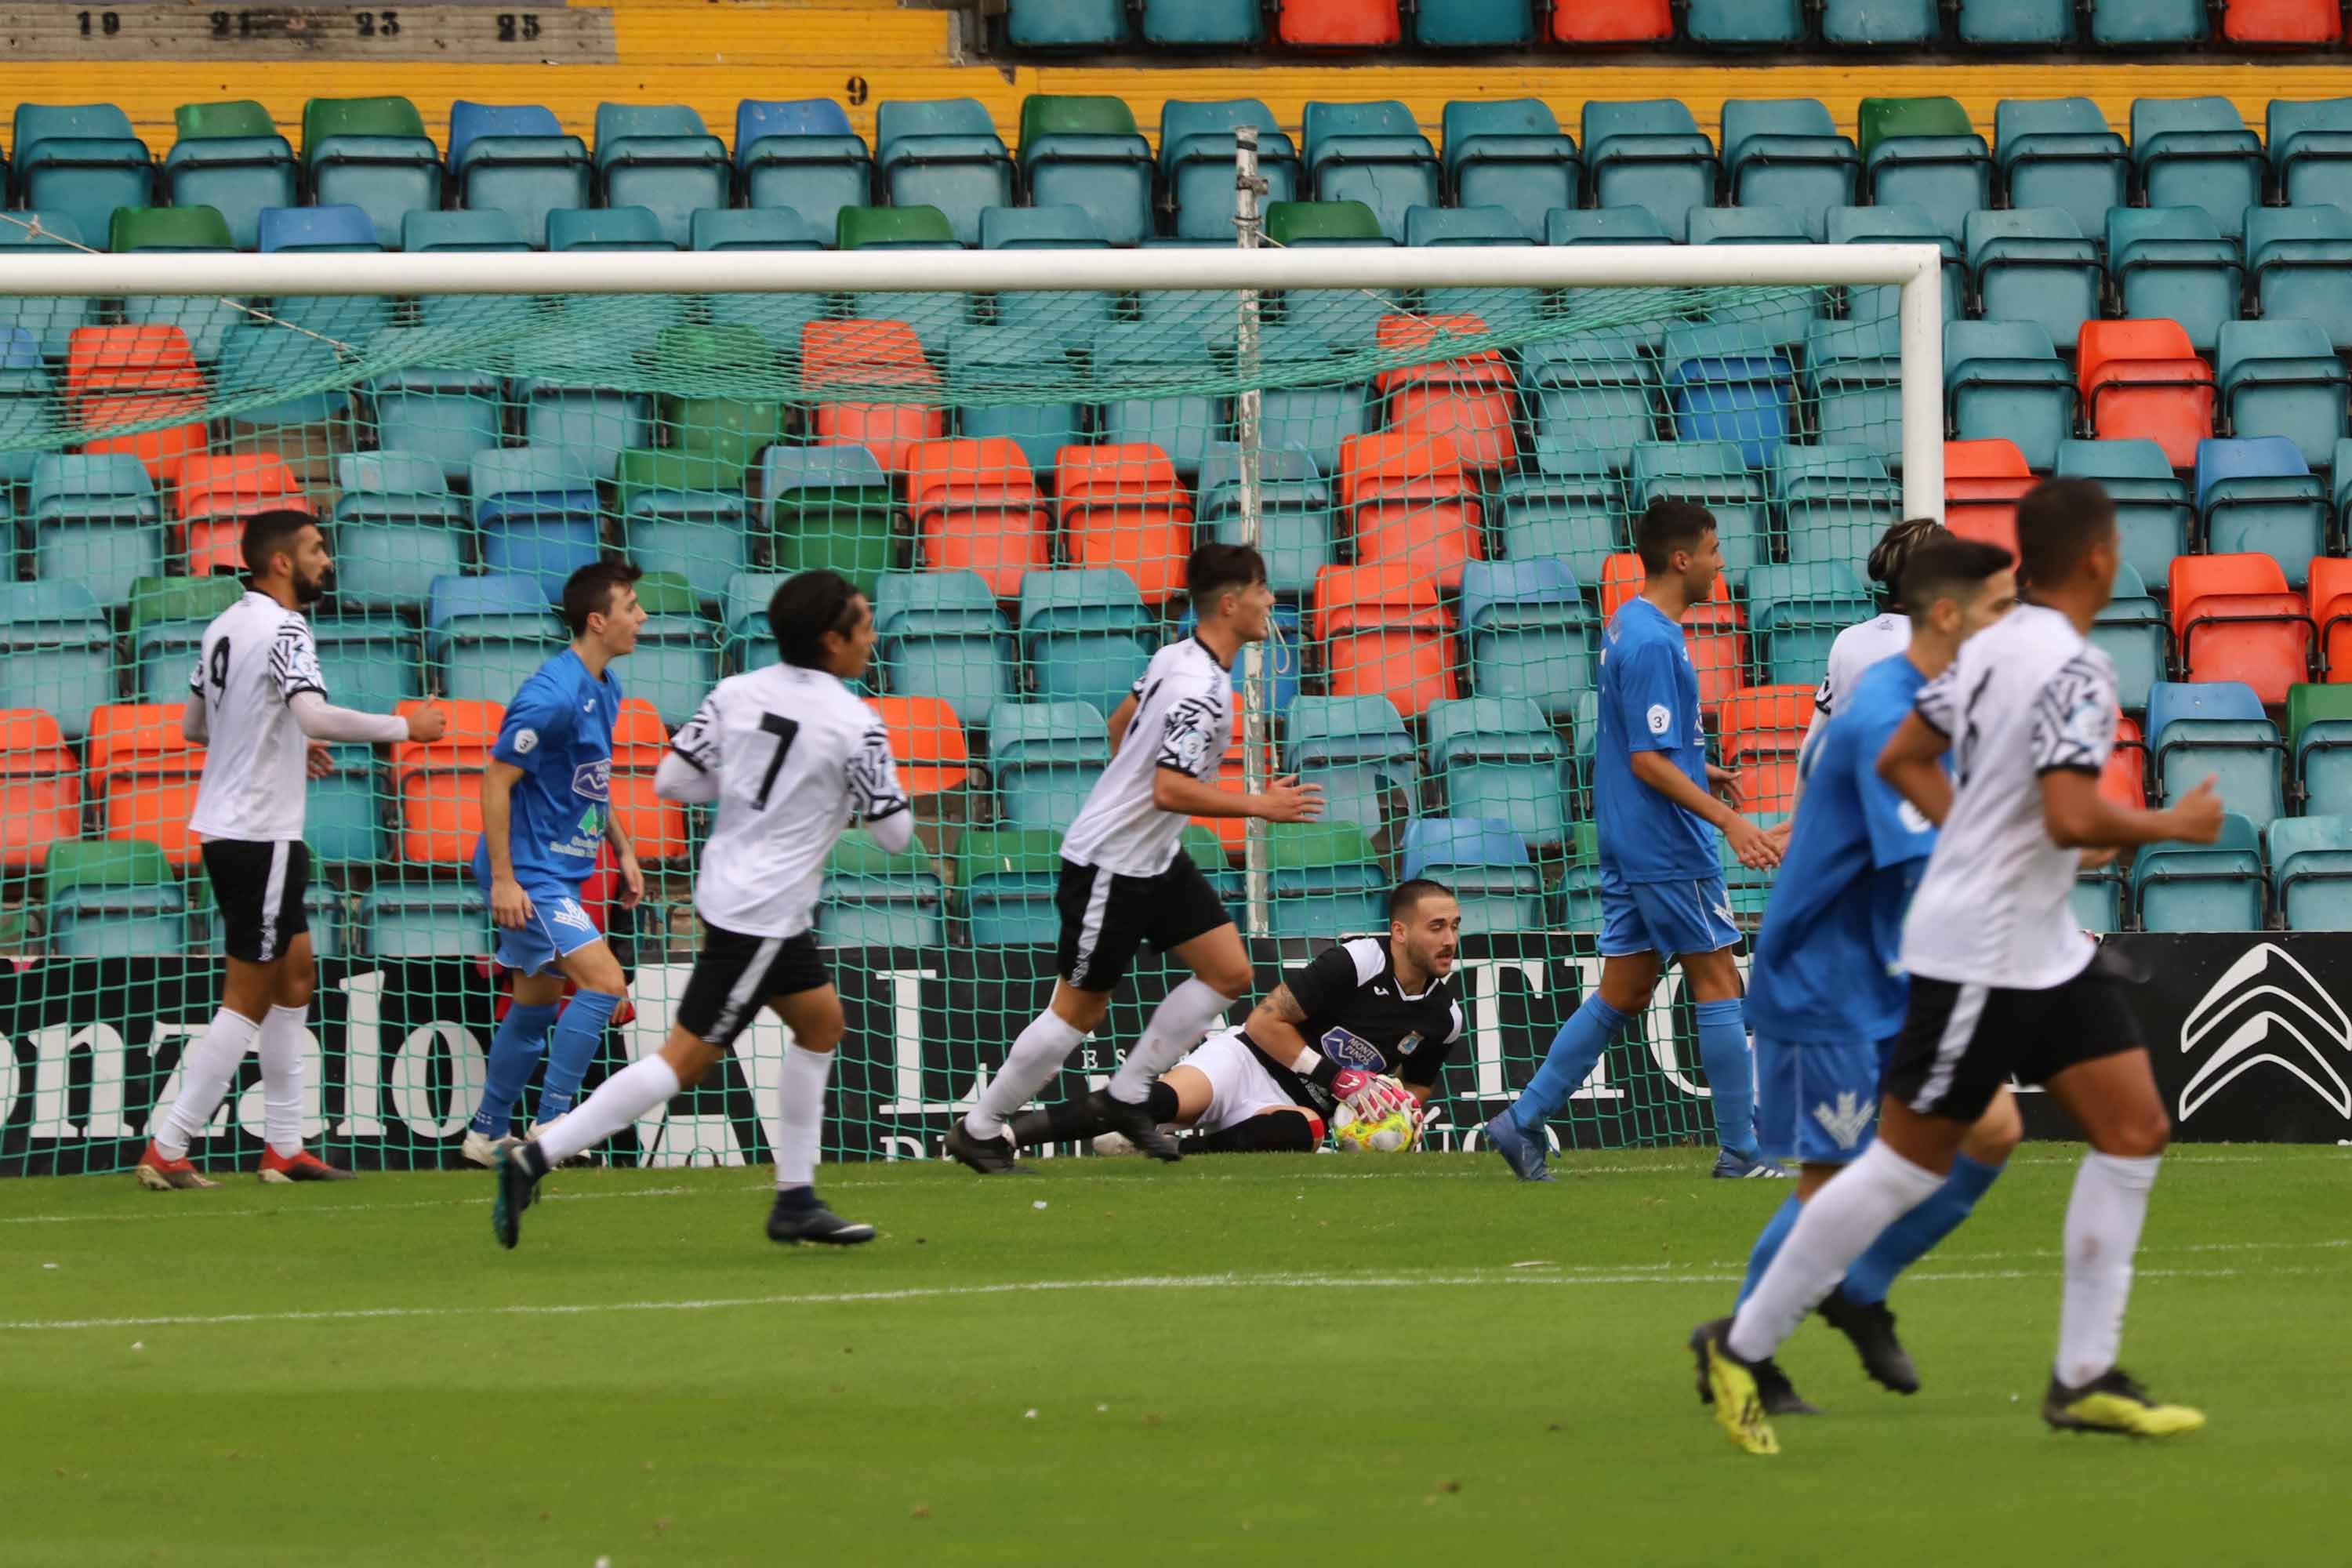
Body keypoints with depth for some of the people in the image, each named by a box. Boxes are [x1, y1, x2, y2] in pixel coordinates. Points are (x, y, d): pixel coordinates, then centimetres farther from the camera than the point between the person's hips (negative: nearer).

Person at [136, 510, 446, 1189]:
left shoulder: (225, 626, 11)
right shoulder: (283, 630, -16)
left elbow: (193, 724, 20)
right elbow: (315, 714, -31)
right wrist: (404, 727, -21)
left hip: (225, 827, 10)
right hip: (261, 835, -10)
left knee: (295, 974, 17)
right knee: (248, 1000, -5)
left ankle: (284, 1146, 19)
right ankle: (167, 1150, -6)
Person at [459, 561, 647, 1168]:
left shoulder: (605, 689, 10)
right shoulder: (552, 696, -21)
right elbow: (497, 781, -20)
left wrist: (623, 849, 21)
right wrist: (503, 878, -22)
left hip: (559, 875, 10)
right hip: (528, 876, -10)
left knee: (537, 1005, 15)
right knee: (604, 981, -19)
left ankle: (486, 1135, 25)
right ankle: (550, 1126, -17)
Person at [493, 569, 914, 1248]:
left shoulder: (735, 694, 2)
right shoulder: (856, 725, -13)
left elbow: (672, 781, 3)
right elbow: (896, 833, -8)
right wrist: (865, 793, 13)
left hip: (725, 883, 8)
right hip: (764, 913, -8)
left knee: (822, 1021, 23)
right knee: (686, 1059, -6)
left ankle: (796, 1200, 24)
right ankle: (534, 1159, -13)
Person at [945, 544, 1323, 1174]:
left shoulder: (1174, 657, 2)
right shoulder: (1202, 691, -27)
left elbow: (1122, 722, 18)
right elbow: (1171, 791, -33)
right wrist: (1261, 806, -25)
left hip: (1155, 858, 10)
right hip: (1109, 865, -10)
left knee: (1229, 974, 6)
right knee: (1081, 1009, 0)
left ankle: (1125, 1096, 13)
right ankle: (979, 1131, 14)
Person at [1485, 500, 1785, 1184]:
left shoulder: (1630, 625, 12)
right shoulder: (1655, 644, -19)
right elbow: (1648, 762, -22)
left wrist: (1699, 773, 30)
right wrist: (1728, 820, -25)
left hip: (1630, 846, 9)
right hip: (1670, 848, -9)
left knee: (1622, 993, 11)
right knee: (1717, 982, -1)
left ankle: (1524, 1120, 9)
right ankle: (1740, 1151, 2)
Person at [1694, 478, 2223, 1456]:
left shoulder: (1991, 647, 6)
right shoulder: (2073, 669, -21)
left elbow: (1903, 759, 15)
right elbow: (2073, 819, -30)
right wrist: (2174, 825, -15)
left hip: (2044, 950, 10)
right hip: (1980, 957, -10)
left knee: (2135, 1130, 6)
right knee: (1909, 1163, 0)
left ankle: (2085, 1377, 8)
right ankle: (1743, 1346, 11)